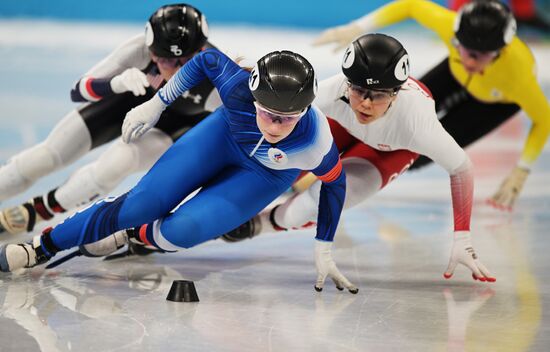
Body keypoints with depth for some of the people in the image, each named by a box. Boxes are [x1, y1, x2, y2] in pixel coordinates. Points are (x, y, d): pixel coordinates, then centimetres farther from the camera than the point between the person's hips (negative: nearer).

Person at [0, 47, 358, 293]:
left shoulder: (316, 144, -40)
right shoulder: (238, 87, -38)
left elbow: (335, 183, -16)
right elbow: (207, 59, -14)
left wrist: (324, 251, -8)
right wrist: (157, 104, -7)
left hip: (267, 175, -1)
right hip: (227, 133, 1)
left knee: (182, 230, -20)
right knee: (142, 204, -8)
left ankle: (133, 236, 16)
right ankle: (44, 247, 10)